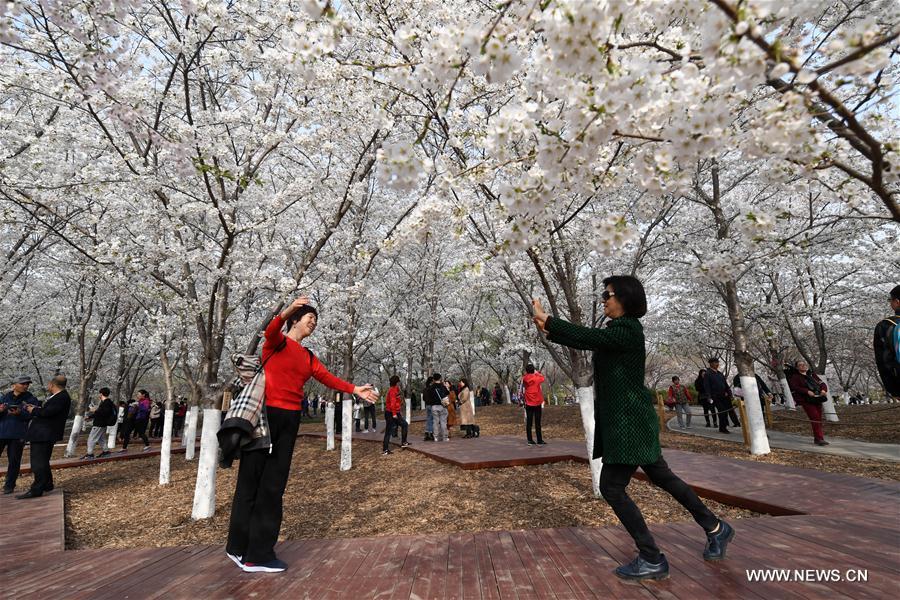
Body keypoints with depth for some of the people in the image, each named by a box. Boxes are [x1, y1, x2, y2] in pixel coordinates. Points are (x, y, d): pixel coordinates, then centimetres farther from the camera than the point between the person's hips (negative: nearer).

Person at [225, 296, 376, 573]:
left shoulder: (309, 357, 18)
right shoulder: (277, 342, -1)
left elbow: (328, 378, 10)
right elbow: (270, 331, -24)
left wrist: (354, 389, -1)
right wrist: (287, 311, -44)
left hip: (290, 419, 7)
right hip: (265, 413, -6)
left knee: (274, 484, 8)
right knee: (251, 480, 2)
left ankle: (259, 552, 18)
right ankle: (240, 548, 15)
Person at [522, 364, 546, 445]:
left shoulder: (525, 378, -4)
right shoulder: (537, 378, -8)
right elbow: (542, 378, 15)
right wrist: (537, 372, 26)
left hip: (528, 404, 2)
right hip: (537, 404, -2)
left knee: (529, 422, 5)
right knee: (537, 423, 2)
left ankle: (529, 440, 7)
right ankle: (539, 441, 5)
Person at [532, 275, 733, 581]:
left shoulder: (627, 329, -17)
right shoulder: (621, 329, 13)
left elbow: (587, 337, -28)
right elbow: (586, 341, 15)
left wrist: (547, 319, -21)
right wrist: (549, 330, 8)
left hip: (629, 420, -10)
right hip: (628, 419, 10)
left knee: (612, 487, -4)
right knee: (662, 478, 21)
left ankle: (652, 559, 8)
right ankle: (715, 528, 38)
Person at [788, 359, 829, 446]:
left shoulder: (812, 375, 20)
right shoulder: (794, 377, 1)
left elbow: (821, 383, 17)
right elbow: (795, 388, -11)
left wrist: (823, 390, -4)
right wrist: (807, 391, -22)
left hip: (817, 399, 6)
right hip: (806, 401, -6)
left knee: (819, 419, 7)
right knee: (815, 418, -15)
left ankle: (817, 438, 17)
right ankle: (819, 438, -13)